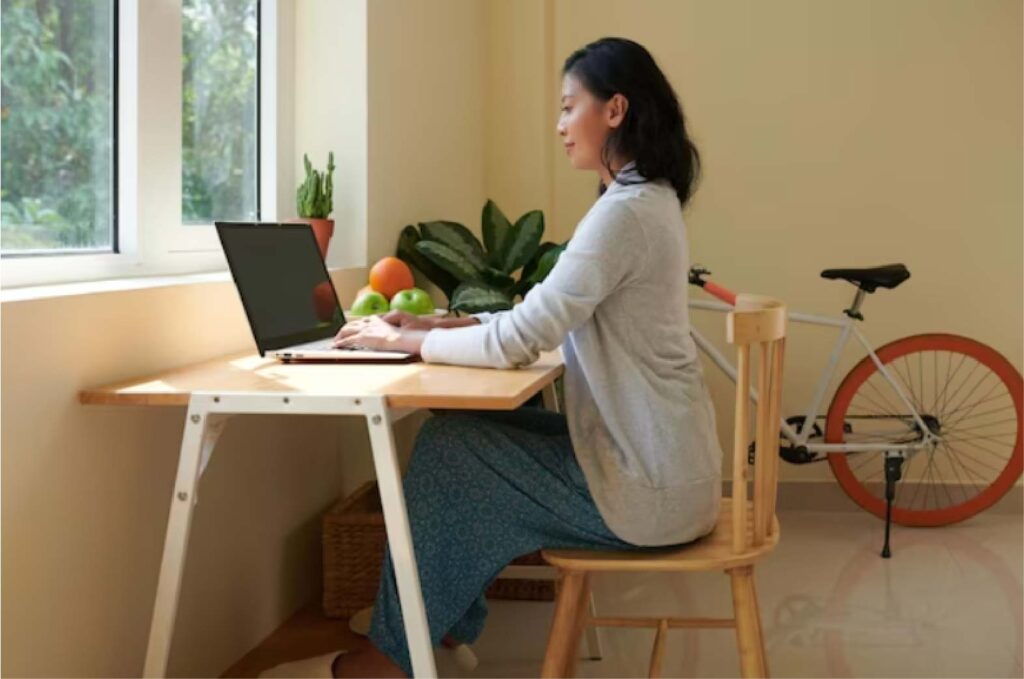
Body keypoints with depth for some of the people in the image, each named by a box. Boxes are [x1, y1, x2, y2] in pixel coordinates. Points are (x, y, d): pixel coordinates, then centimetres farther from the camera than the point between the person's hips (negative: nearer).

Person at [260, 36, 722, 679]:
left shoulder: (625, 212, -21)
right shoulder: (647, 200, 12)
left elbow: (520, 341, -22)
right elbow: (545, 316, 17)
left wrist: (403, 341, -8)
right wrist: (440, 325, 8)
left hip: (645, 482, -9)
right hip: (652, 455, 9)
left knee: (448, 449, -6)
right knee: (471, 429, 13)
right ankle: (444, 618, 22)